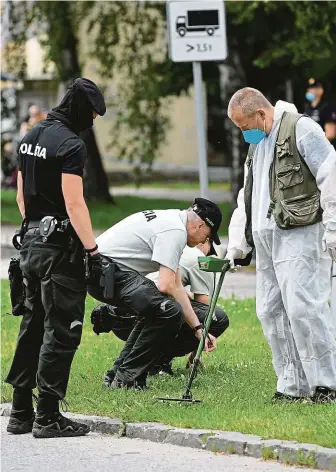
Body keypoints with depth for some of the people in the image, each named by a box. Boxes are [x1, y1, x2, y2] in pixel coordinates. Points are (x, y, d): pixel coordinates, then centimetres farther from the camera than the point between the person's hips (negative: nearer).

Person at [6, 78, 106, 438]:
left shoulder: (30, 138, 12)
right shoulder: (70, 145, -16)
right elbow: (74, 203, -20)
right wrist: (91, 247, -14)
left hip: (31, 242, 9)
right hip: (60, 243, -9)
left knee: (33, 325, 14)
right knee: (61, 330, -4)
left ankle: (20, 412, 17)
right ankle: (47, 417, -5)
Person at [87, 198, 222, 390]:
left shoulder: (168, 220, 22)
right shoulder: (176, 231, -11)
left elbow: (177, 286, 23)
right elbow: (166, 286, -18)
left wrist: (198, 328, 19)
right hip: (108, 272, -11)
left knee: (155, 311, 26)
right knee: (170, 312, -20)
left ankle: (120, 372, 22)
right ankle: (128, 378, -11)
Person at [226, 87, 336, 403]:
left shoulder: (301, 130, -6)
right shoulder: (257, 146, 23)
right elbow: (247, 199, 29)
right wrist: (237, 245, 25)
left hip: (300, 234, -9)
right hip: (265, 238, 9)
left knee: (302, 306, -15)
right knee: (271, 311, 5)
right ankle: (293, 385, 8)